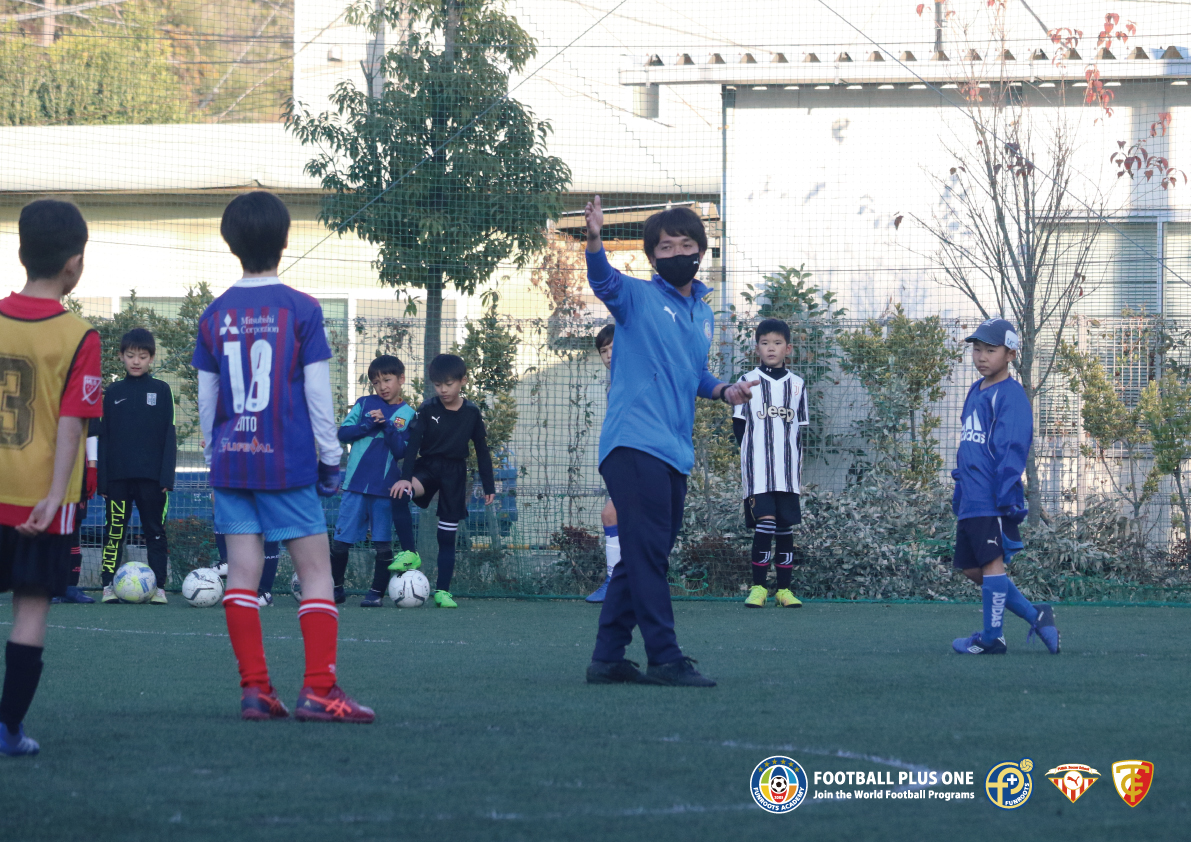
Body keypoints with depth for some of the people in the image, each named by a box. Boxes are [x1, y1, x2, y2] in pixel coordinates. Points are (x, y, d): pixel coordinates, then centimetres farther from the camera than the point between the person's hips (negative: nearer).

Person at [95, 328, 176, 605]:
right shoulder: (113, 393, 9)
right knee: (115, 530, 0)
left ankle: (158, 587, 5)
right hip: (118, 476, 1)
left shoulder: (161, 390, 5)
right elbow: (103, 437, 9)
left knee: (155, 531, 2)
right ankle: (109, 586, 3)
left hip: (152, 477, -1)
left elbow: (169, 436, 2)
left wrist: (166, 476, -7)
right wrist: (102, 478, 0)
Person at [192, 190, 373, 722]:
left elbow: (205, 398, 9)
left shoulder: (215, 315, 4)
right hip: (287, 460, -4)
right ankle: (319, 690, -8)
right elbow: (317, 392, -5)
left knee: (242, 572, 3)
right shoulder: (301, 310, -6)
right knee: (315, 568, 0)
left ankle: (254, 689, 0)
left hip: (231, 459, 4)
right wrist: (331, 458, 4)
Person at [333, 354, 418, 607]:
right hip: (355, 482, 1)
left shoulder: (407, 414, 4)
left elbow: (402, 451, -5)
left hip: (384, 486, -1)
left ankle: (377, 591, 10)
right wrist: (369, 425, -12)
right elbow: (343, 432, 1)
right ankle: (335, 588, 14)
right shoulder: (365, 404, 8)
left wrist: (386, 425, -16)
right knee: (341, 539, 1)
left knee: (383, 543, 1)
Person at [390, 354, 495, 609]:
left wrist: (489, 485, 8)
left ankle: (442, 590, 6)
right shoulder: (427, 410, -4)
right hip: (427, 467, -1)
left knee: (447, 535, 1)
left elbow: (482, 451, 9)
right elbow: (412, 444, -11)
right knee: (400, 492, -33)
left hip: (455, 473, 1)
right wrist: (405, 477, -24)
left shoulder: (472, 413, 1)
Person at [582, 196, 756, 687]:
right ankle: (664, 658, -16)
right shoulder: (638, 297, -1)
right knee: (647, 553, -13)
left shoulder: (702, 315, 20)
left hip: (675, 455, 8)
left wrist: (721, 390, 12)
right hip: (634, 444, -8)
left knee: (643, 559, 10)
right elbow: (604, 280, -23)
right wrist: (594, 241, -44)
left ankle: (607, 658, 16)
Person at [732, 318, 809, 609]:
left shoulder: (797, 385, 11)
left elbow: (799, 428, 14)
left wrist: (793, 458, 5)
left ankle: (784, 588, 8)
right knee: (765, 521, -15)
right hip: (757, 467, -3)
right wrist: (752, 452, -1)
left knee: (786, 525, 4)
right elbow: (739, 424, 6)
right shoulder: (748, 382, 3)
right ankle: (758, 587, -11)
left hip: (788, 469, 3)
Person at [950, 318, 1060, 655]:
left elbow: (1012, 450, -15)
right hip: (970, 501, 10)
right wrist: (959, 492, 24)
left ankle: (992, 637, 3)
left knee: (991, 562, -6)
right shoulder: (975, 393, 18)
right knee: (971, 568, 10)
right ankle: (1035, 617, 17)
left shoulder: (1010, 395, -9)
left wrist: (1006, 497, -20)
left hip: (993, 501, -10)